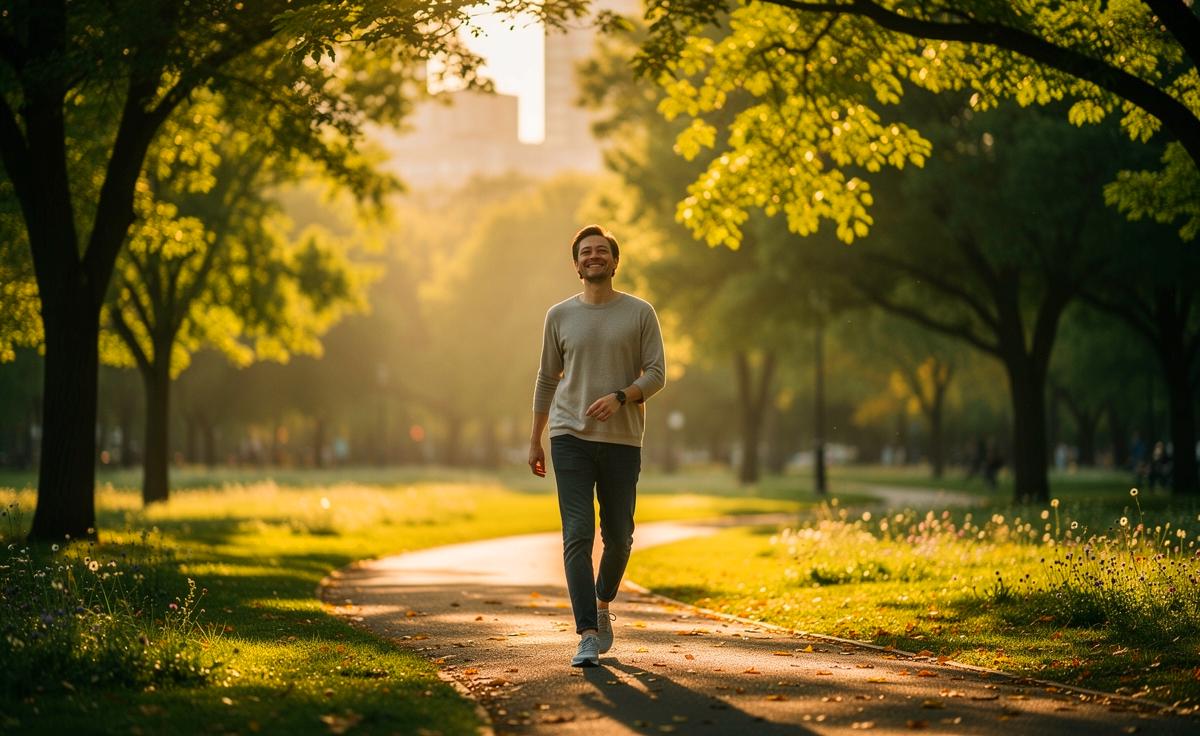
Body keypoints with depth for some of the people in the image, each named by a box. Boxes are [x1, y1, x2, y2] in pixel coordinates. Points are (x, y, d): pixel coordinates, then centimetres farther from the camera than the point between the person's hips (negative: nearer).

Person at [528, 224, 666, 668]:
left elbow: (656, 374, -1)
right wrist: (534, 440, 12)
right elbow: (546, 380, 13)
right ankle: (588, 636, -13)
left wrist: (619, 397, -20)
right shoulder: (559, 316, 8)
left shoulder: (640, 314, 3)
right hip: (570, 437, 0)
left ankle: (603, 604, 36)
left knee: (618, 536, 8)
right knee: (578, 536, -10)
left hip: (622, 439, 0)